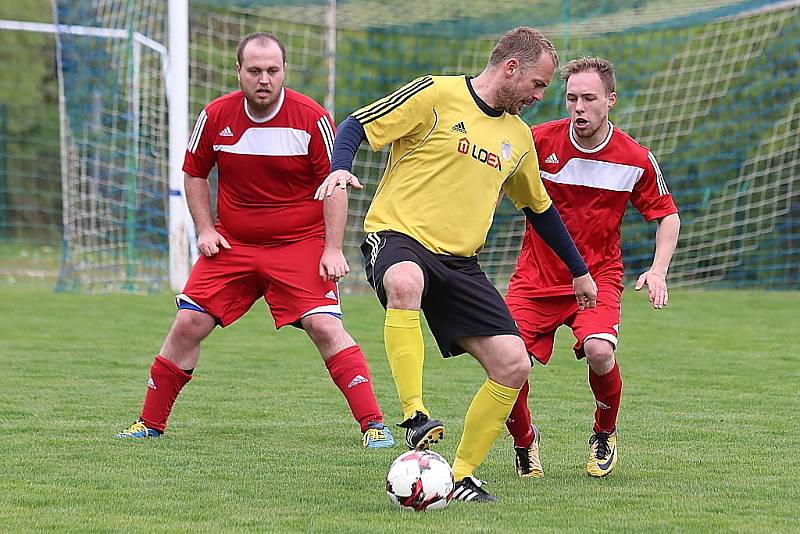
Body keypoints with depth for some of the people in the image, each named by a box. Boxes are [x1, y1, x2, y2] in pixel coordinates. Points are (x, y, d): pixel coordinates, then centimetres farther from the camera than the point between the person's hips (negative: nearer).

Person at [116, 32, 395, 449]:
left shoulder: (312, 119, -12)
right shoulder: (216, 116, -4)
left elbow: (334, 185, -6)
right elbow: (194, 173, 12)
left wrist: (333, 250, -12)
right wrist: (205, 230, 1)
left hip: (300, 243, -3)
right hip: (231, 243, 3)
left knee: (325, 327, -18)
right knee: (187, 325, -2)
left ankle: (374, 425, -13)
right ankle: (150, 423, 13)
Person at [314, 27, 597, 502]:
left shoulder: (519, 137, 17)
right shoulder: (436, 95, -4)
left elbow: (539, 207, 31)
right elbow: (356, 126, -5)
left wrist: (579, 271, 34)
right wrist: (340, 169, -25)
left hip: (459, 261, 7)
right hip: (397, 234, -7)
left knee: (514, 365, -8)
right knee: (405, 283, -44)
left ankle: (462, 476, 7)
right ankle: (415, 416, -39)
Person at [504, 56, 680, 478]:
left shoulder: (636, 159, -7)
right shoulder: (539, 141, -10)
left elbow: (667, 215, 7)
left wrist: (658, 270, -7)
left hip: (598, 274, -1)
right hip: (536, 276, 1)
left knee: (599, 352, -28)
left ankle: (605, 436, 4)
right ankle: (524, 442, 17)